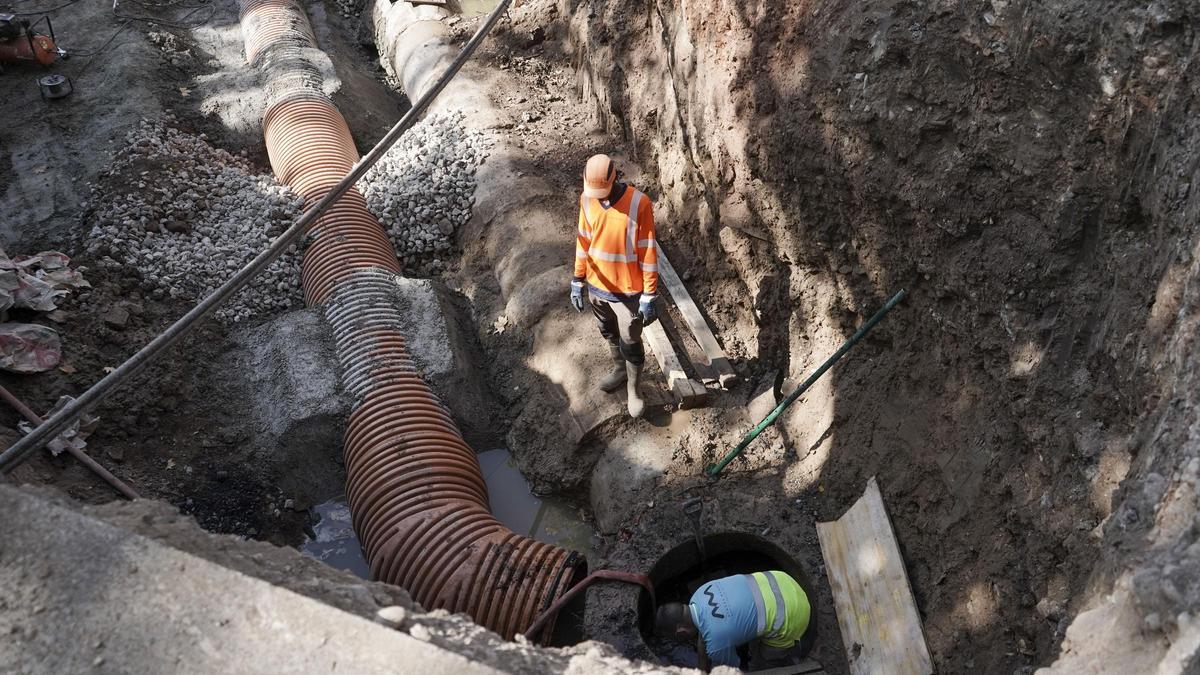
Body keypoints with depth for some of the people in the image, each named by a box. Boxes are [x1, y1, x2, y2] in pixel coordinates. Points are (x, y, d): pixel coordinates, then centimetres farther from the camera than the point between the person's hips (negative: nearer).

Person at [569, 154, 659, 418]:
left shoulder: (639, 204, -23)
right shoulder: (587, 200, -8)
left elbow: (648, 252, -18)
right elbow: (583, 242, 2)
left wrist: (649, 296, -16)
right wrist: (578, 281, -1)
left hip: (628, 290, -5)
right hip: (597, 286, 5)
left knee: (630, 343, 10)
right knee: (609, 334, 26)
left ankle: (634, 390, 31)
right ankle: (620, 369, 51)